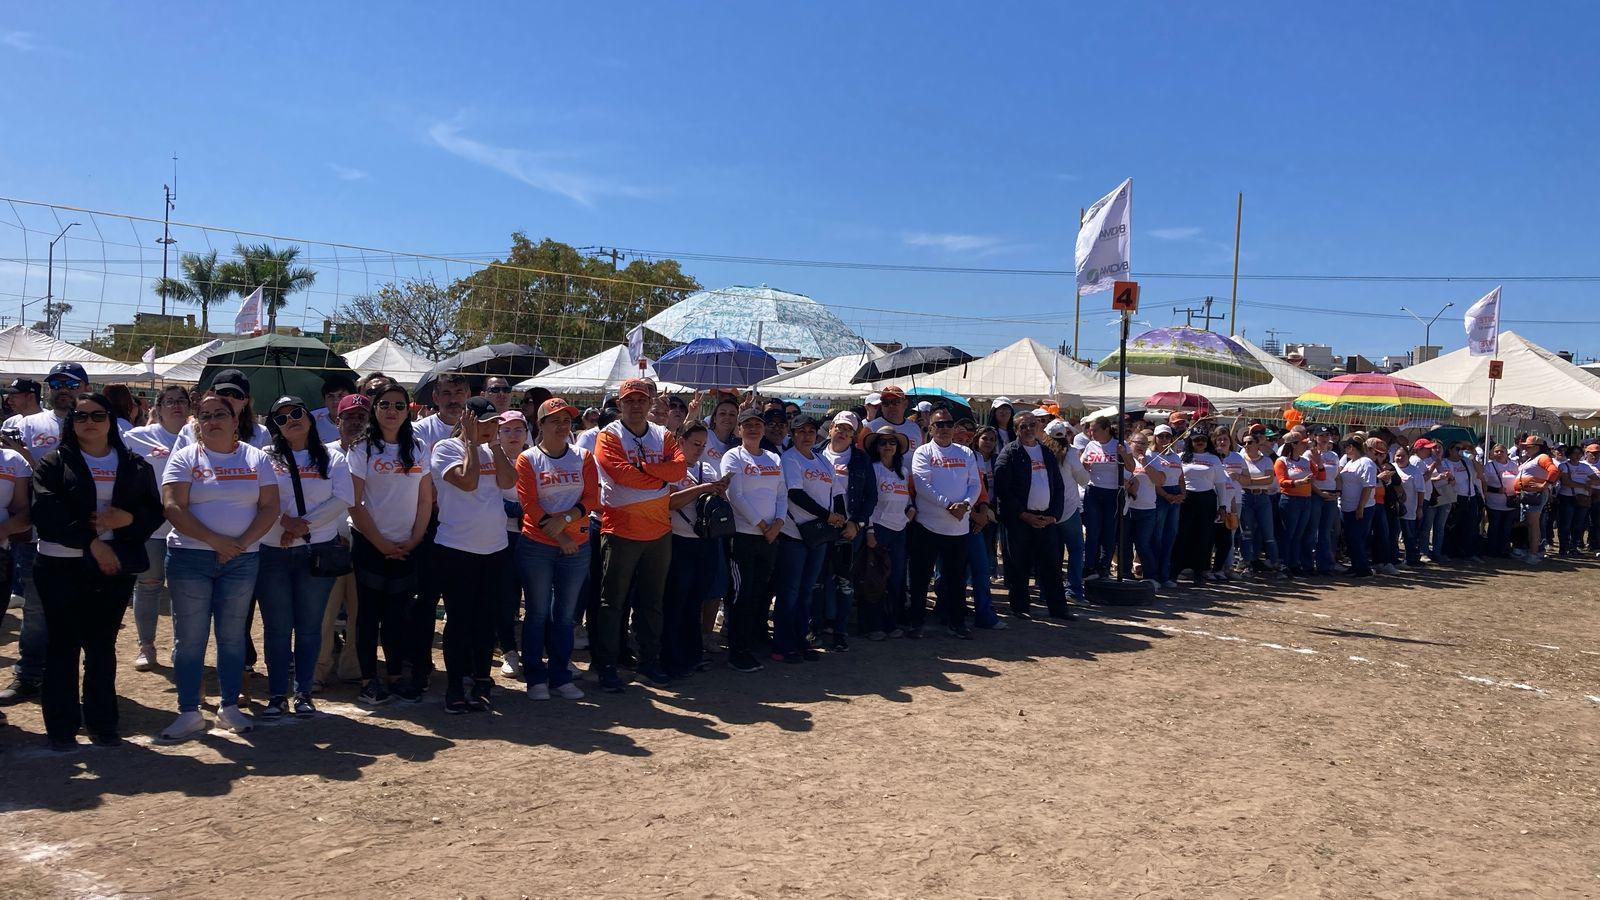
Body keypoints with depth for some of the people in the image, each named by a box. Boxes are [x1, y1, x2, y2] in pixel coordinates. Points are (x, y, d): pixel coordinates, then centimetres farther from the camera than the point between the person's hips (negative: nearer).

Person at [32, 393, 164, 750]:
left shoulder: (135, 466, 10)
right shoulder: (54, 463, 3)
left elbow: (154, 512, 7)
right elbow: (46, 513, -10)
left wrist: (128, 518, -14)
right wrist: (91, 542, -18)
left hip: (116, 568, 2)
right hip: (63, 567, -2)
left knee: (103, 645, 9)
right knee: (64, 645, 2)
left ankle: (102, 722, 18)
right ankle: (62, 727, 10)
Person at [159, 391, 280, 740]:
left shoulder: (256, 459, 8)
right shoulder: (184, 458, 3)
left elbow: (270, 507, 1)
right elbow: (174, 507, -8)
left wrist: (242, 542, -12)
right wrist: (216, 541, -16)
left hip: (242, 559, 1)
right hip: (190, 557, -1)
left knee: (232, 635, 8)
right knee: (189, 637, 1)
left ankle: (229, 707, 17)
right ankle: (189, 712, 9)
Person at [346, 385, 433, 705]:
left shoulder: (418, 449, 6)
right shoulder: (362, 449, -4)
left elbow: (425, 500, 6)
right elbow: (354, 504, -8)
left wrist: (414, 540, -4)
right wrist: (382, 544, -10)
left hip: (407, 546, 3)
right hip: (369, 543, -3)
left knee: (398, 612, 8)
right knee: (369, 612, 2)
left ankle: (395, 676, 16)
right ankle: (368, 680, 9)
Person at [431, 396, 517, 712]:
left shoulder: (491, 451, 11)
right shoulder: (446, 448, -6)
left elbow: (507, 481, -4)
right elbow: (467, 481, -20)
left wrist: (494, 443, -4)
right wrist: (471, 441, -12)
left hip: (493, 548, 6)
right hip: (456, 548, -6)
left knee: (485, 618, 11)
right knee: (459, 618, 0)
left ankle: (480, 680, 22)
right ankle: (455, 689, 8)